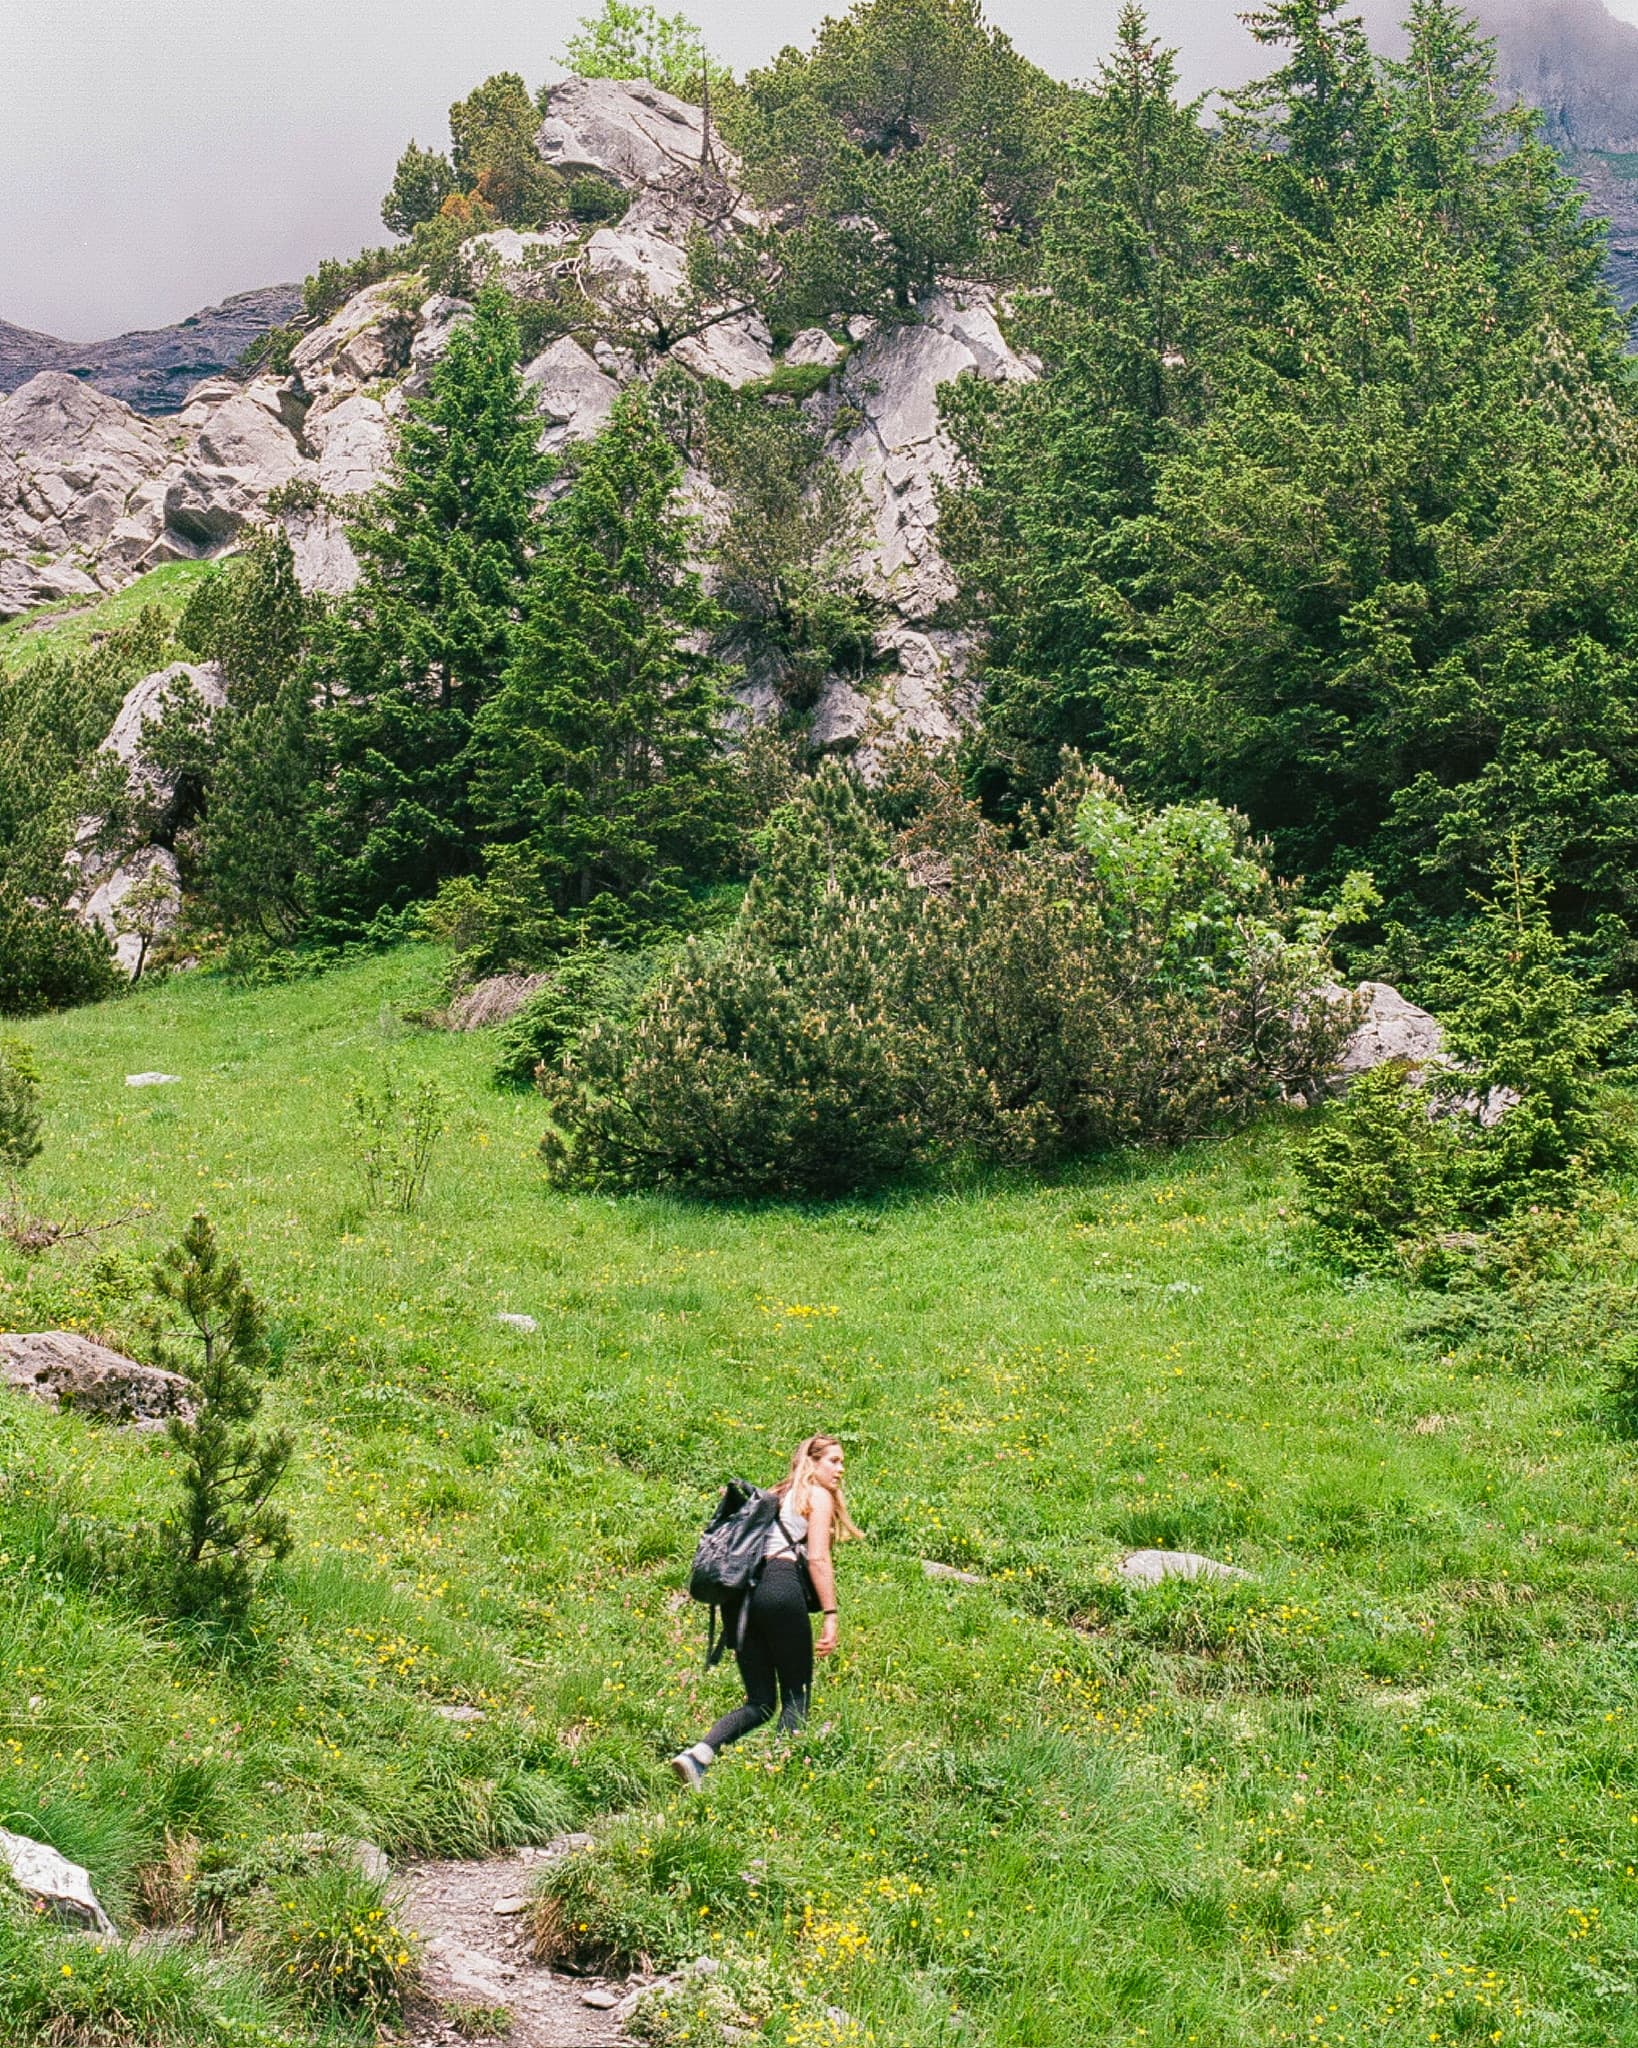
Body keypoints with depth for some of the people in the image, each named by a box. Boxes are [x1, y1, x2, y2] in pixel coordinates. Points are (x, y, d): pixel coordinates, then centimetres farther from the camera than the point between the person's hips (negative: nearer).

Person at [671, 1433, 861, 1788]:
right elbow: (817, 1558, -4)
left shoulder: (778, 1496, 29)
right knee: (795, 1696, 2)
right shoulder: (818, 1496, 8)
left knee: (760, 1702, 7)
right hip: (783, 1587, -7)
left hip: (746, 1587, 7)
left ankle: (697, 1755, -11)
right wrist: (830, 1615, -6)